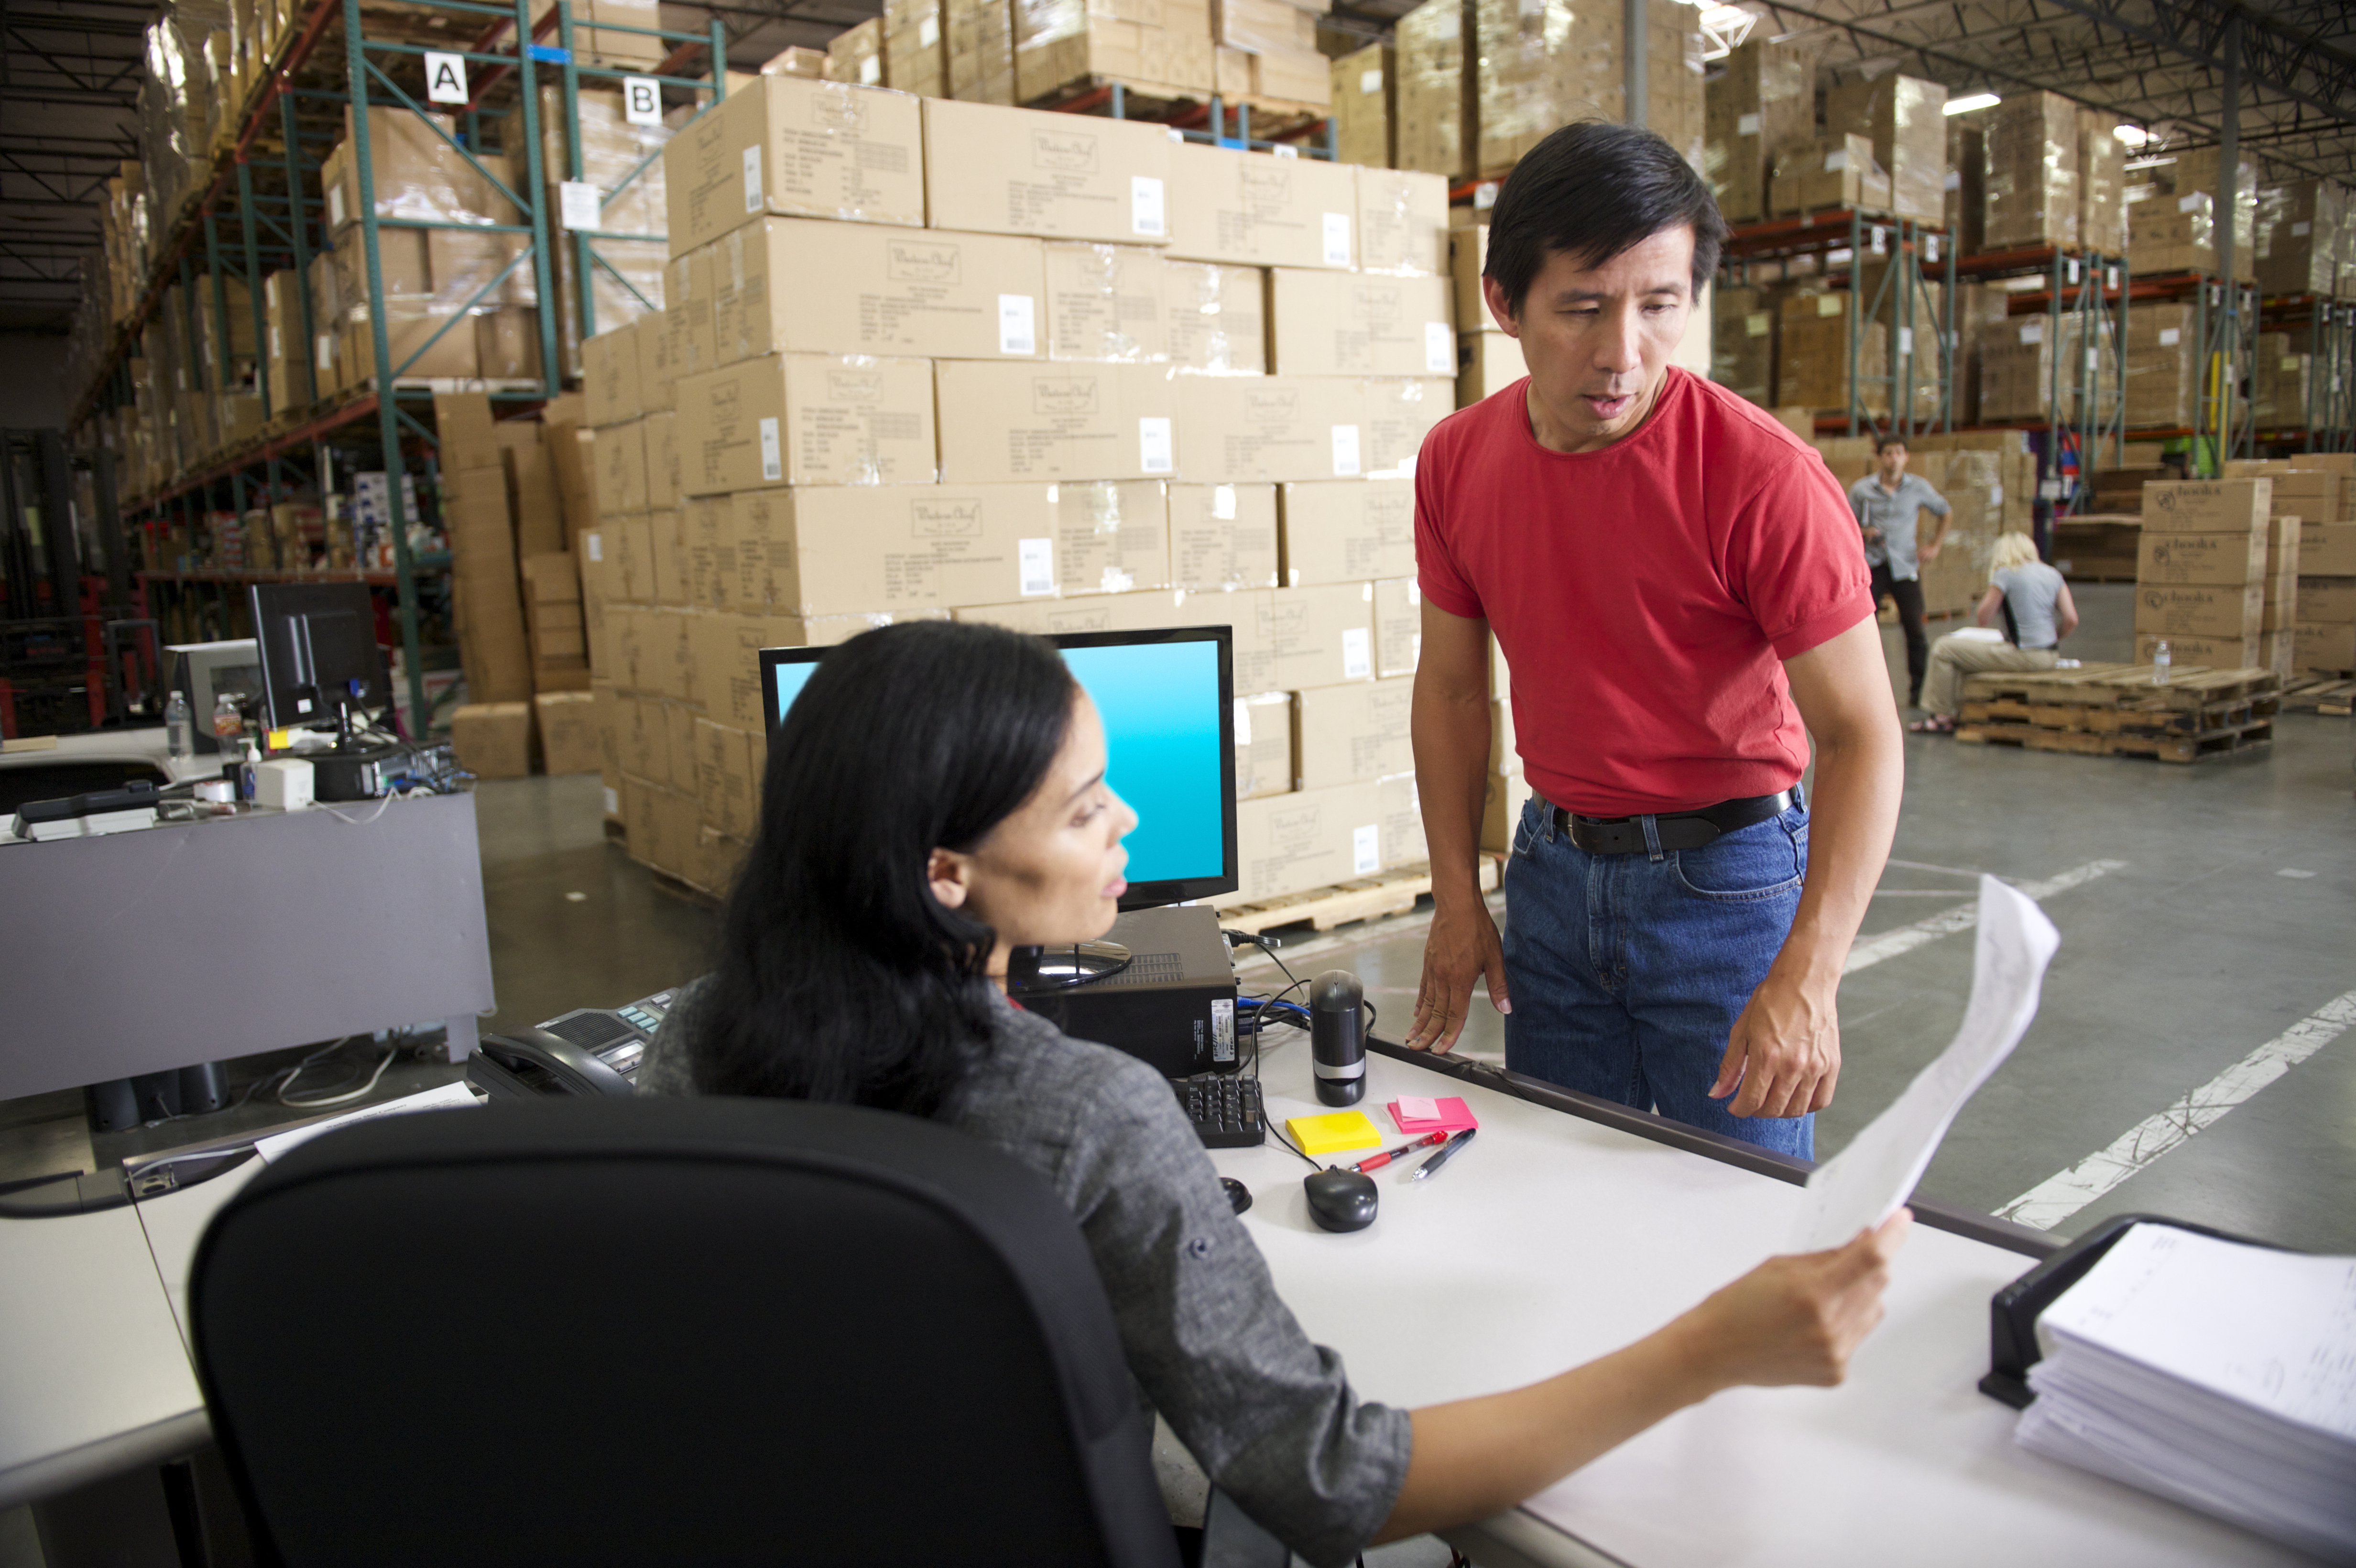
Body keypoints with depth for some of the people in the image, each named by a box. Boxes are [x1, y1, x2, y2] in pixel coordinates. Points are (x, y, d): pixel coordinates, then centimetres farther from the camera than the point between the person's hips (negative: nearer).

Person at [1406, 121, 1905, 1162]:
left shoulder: (1763, 477, -19)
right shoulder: (1456, 462, -4)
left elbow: (1862, 734, -17)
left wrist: (1807, 976, -26)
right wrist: (1457, 896, 2)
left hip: (1726, 875, -4)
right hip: (1552, 867, 4)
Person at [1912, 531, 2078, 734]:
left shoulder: (2006, 574, -8)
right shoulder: (2054, 575, 9)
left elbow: (1984, 619, -6)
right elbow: (2071, 620, 3)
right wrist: (2053, 639, 18)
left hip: (2024, 656, -8)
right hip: (2050, 656, 8)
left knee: (1944, 649, 1)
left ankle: (1942, 718, 5)